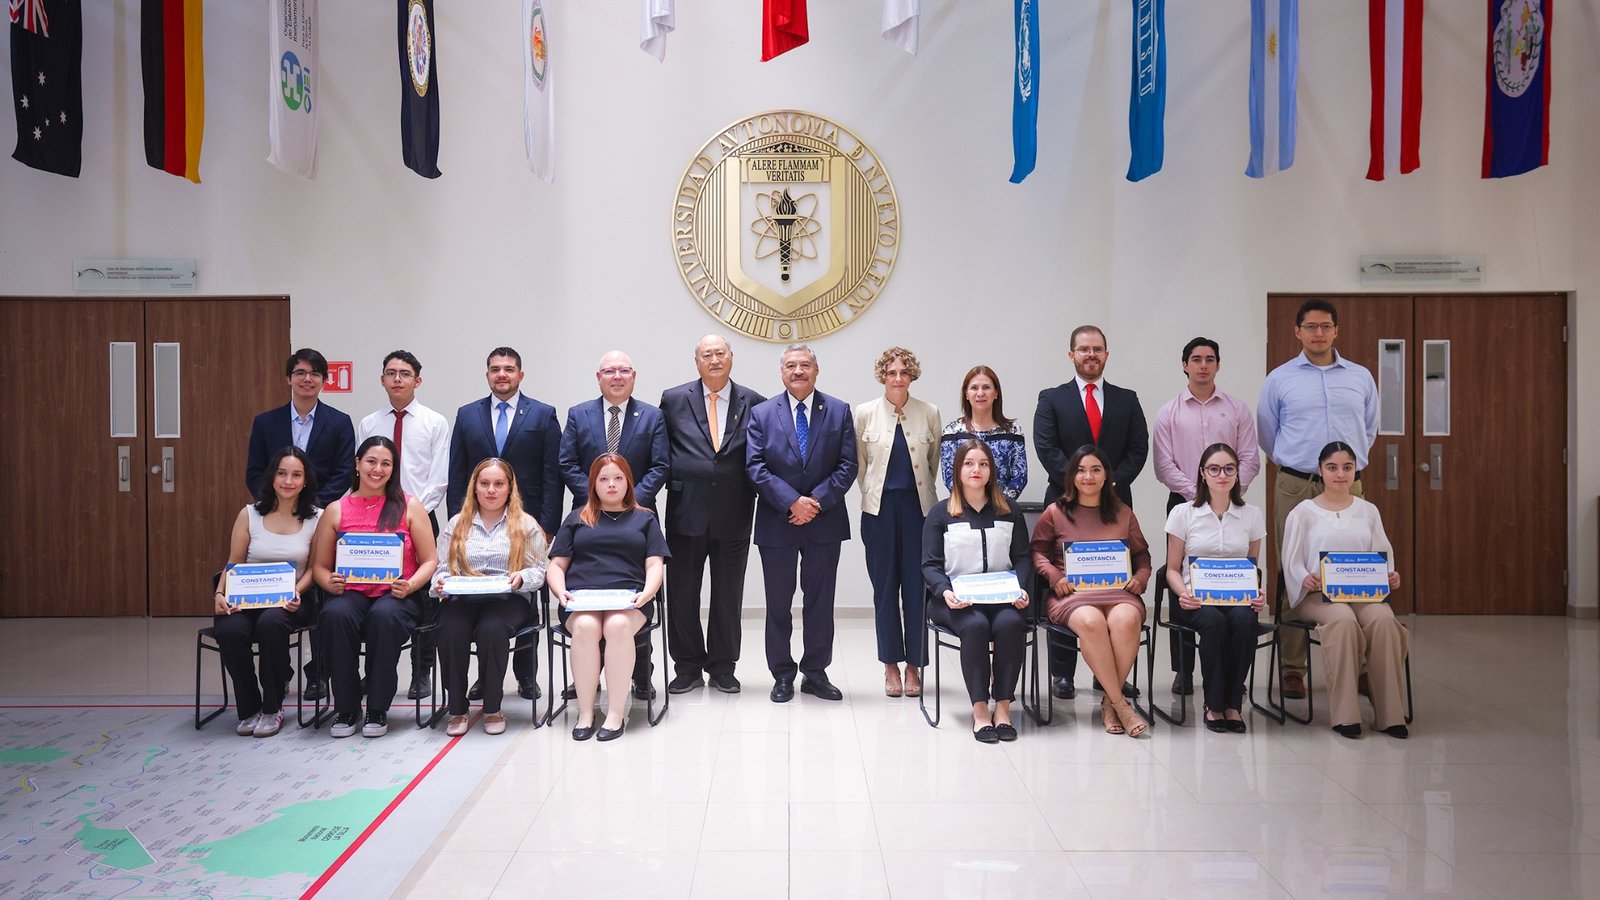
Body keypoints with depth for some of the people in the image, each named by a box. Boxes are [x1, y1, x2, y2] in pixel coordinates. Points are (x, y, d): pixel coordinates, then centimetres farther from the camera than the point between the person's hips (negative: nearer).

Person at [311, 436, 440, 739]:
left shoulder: (409, 507, 7)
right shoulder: (336, 510, 11)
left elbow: (430, 561, 6)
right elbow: (320, 565, 13)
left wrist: (410, 585, -14)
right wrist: (330, 583, -10)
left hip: (396, 596, -1)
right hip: (352, 593, 1)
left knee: (384, 615, -36)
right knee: (336, 614, -33)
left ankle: (377, 712, -20)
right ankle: (346, 710, -18)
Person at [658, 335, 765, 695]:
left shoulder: (753, 403, 4)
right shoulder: (673, 399, 3)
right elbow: (661, 452, 8)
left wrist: (756, 493, -1)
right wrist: (672, 486, 0)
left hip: (734, 516, 0)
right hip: (686, 512, 0)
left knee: (728, 595, 8)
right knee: (682, 593, 5)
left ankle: (723, 667, 22)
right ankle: (688, 667, 18)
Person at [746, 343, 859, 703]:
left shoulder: (839, 411, 4)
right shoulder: (761, 413, 2)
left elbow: (847, 465, -1)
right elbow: (756, 467, -5)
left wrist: (817, 500, -13)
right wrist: (792, 502, -15)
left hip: (825, 521, 1)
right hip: (777, 522, 0)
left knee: (820, 601, 7)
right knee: (778, 602, 6)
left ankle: (816, 673, 19)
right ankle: (782, 675, 18)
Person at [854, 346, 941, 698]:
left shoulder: (929, 413, 3)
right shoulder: (865, 413, 2)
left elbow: (934, 461, 13)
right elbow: (859, 463, 10)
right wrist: (873, 493, 10)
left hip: (918, 507, 0)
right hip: (880, 508, 0)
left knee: (916, 586, -1)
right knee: (885, 586, 3)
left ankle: (913, 665, 10)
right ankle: (891, 665, 14)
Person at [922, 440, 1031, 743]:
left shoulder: (1010, 513, 15)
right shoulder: (941, 514, 9)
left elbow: (1022, 559, 11)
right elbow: (930, 565, 3)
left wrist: (1021, 590, -9)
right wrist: (945, 591, -18)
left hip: (1001, 598, 2)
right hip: (955, 600, -1)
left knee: (1011, 623, -32)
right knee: (975, 625, -34)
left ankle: (1003, 706, -22)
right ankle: (980, 709, -27)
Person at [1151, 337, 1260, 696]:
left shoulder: (1237, 409, 9)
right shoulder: (1169, 413, 6)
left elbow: (1249, 459, 5)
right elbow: (1163, 464, 1)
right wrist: (1196, 492, -10)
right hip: (1183, 503, 0)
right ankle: (1183, 669, 6)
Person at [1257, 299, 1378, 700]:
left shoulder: (1361, 378, 11)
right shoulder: (1279, 379, 4)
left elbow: (1369, 430, 22)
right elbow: (1266, 433, 12)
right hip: (1295, 487, -2)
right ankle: (1293, 668, 4)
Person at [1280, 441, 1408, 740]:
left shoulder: (1368, 511, 18)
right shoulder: (1303, 513, 8)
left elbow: (1383, 556, 16)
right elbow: (1293, 563, 3)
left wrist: (1390, 576, -7)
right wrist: (1306, 580, -19)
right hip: (1318, 594, -3)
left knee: (1383, 619, -32)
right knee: (1343, 620, -37)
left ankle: (1389, 714, -25)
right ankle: (1345, 715, -30)